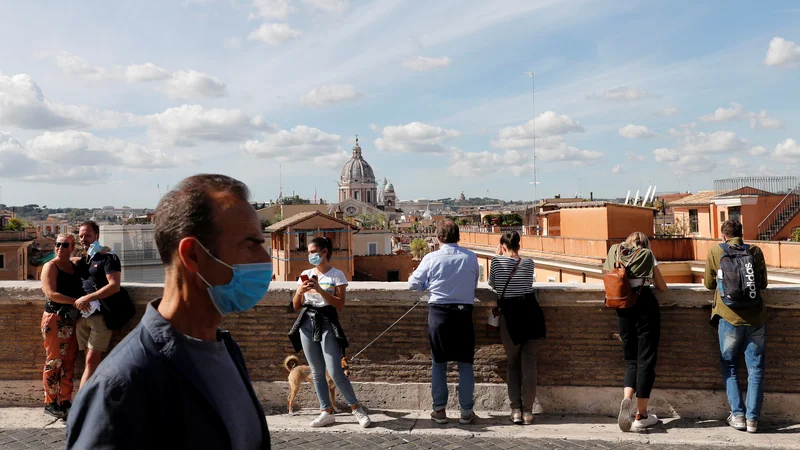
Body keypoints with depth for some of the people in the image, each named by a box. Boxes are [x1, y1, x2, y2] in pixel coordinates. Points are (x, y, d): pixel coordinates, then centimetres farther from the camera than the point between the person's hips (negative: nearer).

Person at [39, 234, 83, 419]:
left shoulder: (76, 265, 12)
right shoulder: (50, 267, -6)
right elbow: (51, 294, -17)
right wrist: (76, 301, -25)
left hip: (72, 320, 6)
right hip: (55, 319, -6)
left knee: (69, 360, 8)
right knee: (54, 361, -2)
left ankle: (65, 400, 16)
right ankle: (50, 403, 7)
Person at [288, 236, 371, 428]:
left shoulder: (336, 275, -3)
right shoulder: (305, 274, 10)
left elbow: (340, 305, -11)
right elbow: (296, 306, 11)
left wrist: (320, 290, -18)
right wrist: (300, 292, -9)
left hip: (327, 323, -5)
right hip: (307, 323, 5)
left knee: (335, 372, -9)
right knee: (316, 372, 7)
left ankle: (356, 408, 8)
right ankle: (327, 413, 16)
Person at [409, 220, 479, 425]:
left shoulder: (431, 258, -7)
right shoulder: (471, 258, -2)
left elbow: (414, 284, 1)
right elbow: (474, 285, 8)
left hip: (439, 313, -1)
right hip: (464, 312, 1)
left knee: (438, 363, 11)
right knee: (465, 364, 9)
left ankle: (439, 410, 15)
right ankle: (466, 411, 13)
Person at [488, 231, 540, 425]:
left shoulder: (498, 260, -2)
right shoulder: (528, 262, 5)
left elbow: (492, 284, 12)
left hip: (508, 313, -1)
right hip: (528, 311, 2)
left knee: (513, 362, 12)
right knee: (529, 363, 6)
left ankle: (516, 409, 6)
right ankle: (528, 411, 5)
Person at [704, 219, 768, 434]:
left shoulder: (715, 251, 1)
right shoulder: (755, 251, 4)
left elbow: (708, 283, 11)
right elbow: (763, 283, 12)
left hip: (730, 317, -1)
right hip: (755, 317, 1)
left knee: (729, 366, 13)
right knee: (755, 369, 8)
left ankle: (738, 415, 7)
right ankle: (752, 418, 8)